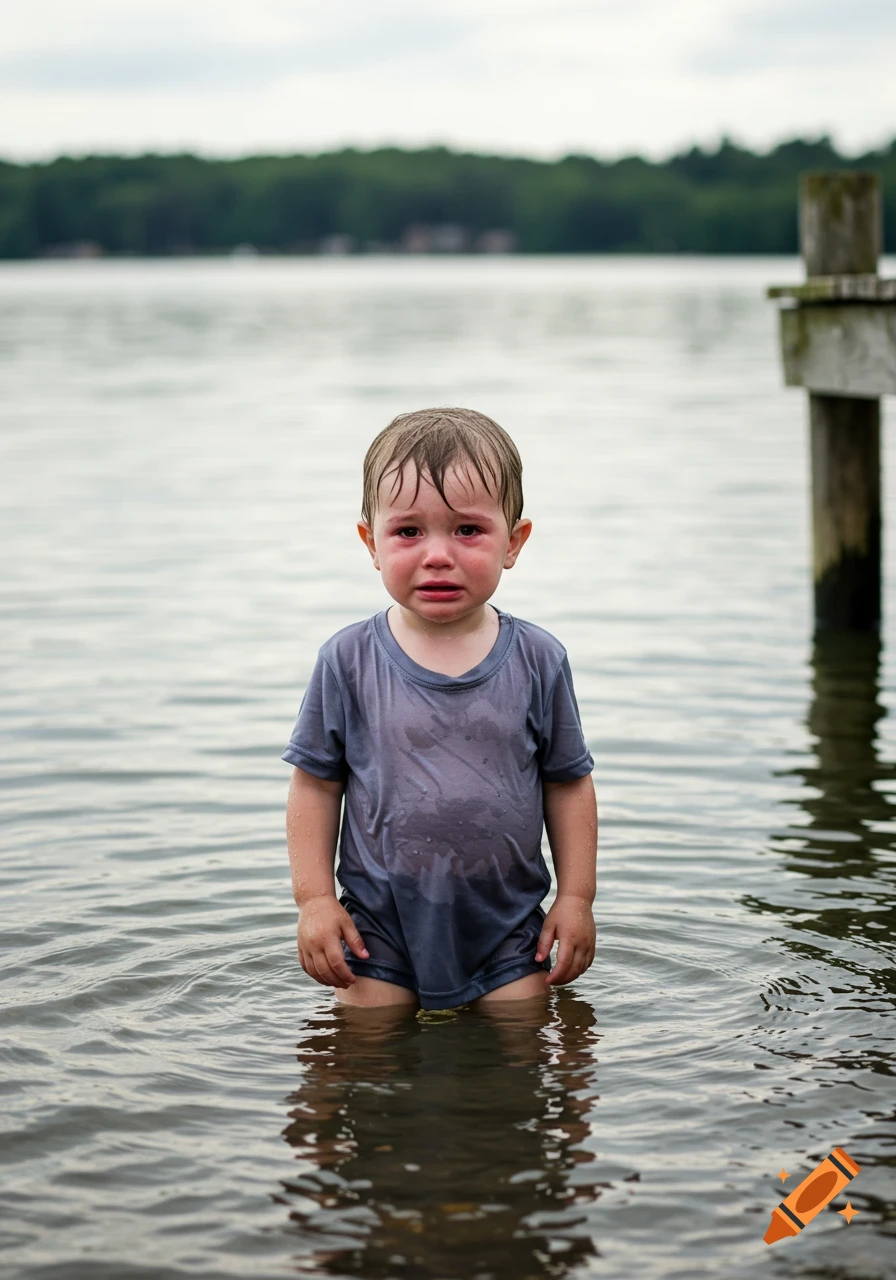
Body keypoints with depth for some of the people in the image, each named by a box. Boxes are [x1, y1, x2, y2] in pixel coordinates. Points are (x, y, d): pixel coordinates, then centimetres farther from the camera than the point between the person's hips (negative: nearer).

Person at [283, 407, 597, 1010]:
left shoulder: (538, 660, -3)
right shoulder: (348, 661, -6)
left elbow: (568, 782, 5)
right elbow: (316, 783, 1)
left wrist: (577, 896, 3)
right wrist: (314, 898, -4)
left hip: (508, 935, 1)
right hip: (379, 927, 0)